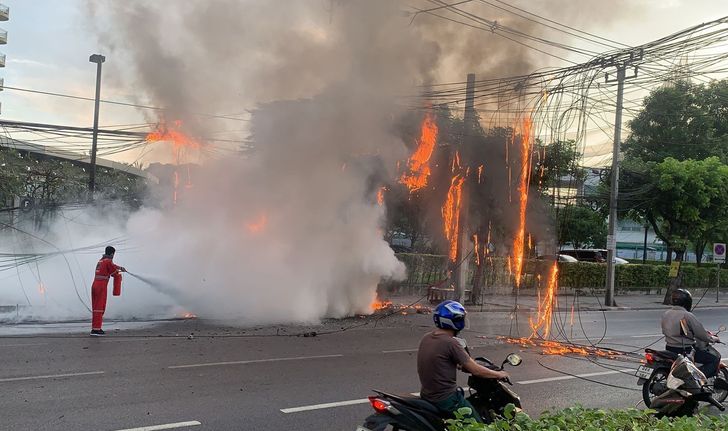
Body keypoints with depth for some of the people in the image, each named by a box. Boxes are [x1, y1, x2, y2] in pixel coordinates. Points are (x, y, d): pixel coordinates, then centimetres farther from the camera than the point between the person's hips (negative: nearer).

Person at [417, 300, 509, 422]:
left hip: (427, 395, 9)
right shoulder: (451, 343, -20)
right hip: (446, 400, -9)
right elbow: (475, 370, -14)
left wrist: (461, 365, 29)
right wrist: (498, 374, 1)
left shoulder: (426, 338, 3)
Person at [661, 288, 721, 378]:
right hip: (685, 351, -8)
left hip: (669, 349, 8)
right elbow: (702, 335, -9)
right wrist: (714, 339, 9)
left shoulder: (666, 314, 4)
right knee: (715, 360, -1)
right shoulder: (687, 316, -16)